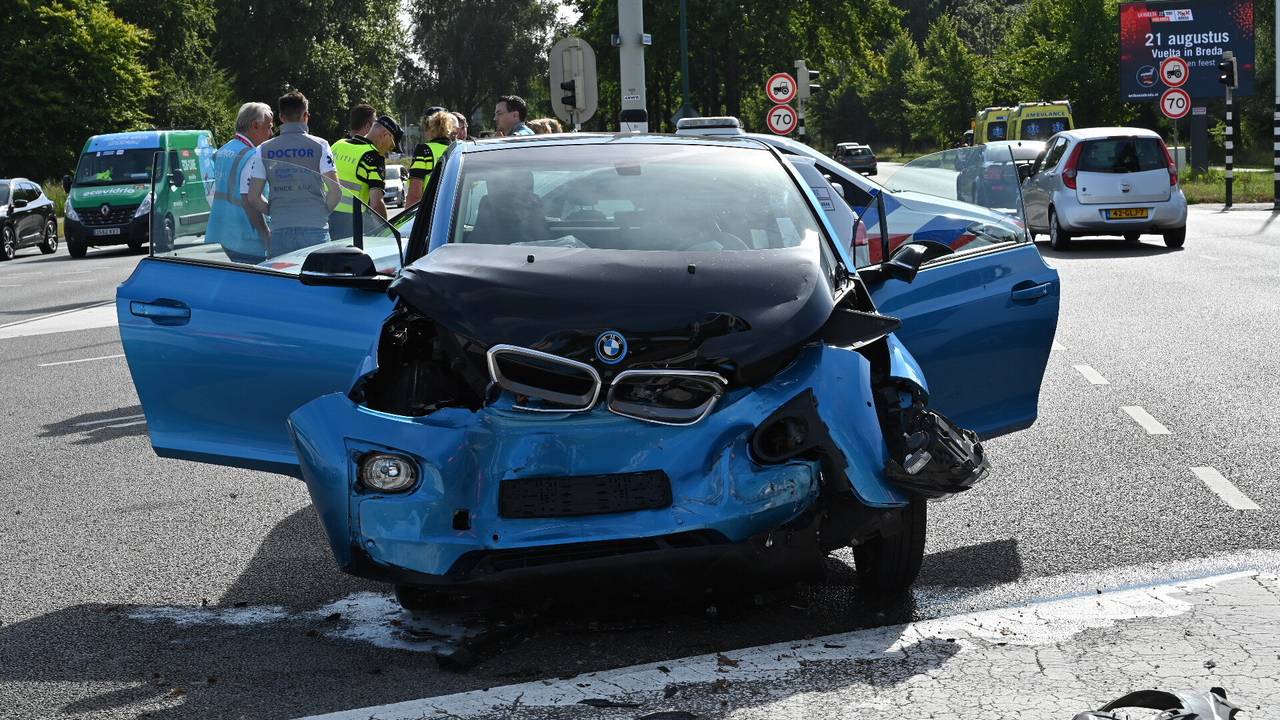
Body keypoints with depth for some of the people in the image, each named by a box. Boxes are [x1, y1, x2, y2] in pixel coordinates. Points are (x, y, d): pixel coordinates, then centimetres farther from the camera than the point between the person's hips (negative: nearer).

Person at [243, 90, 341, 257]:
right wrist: (322, 212, 10)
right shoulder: (319, 146, 0)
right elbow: (335, 192, -6)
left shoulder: (264, 150, 6)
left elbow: (252, 197, 4)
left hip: (280, 231, 2)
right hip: (315, 229, -2)